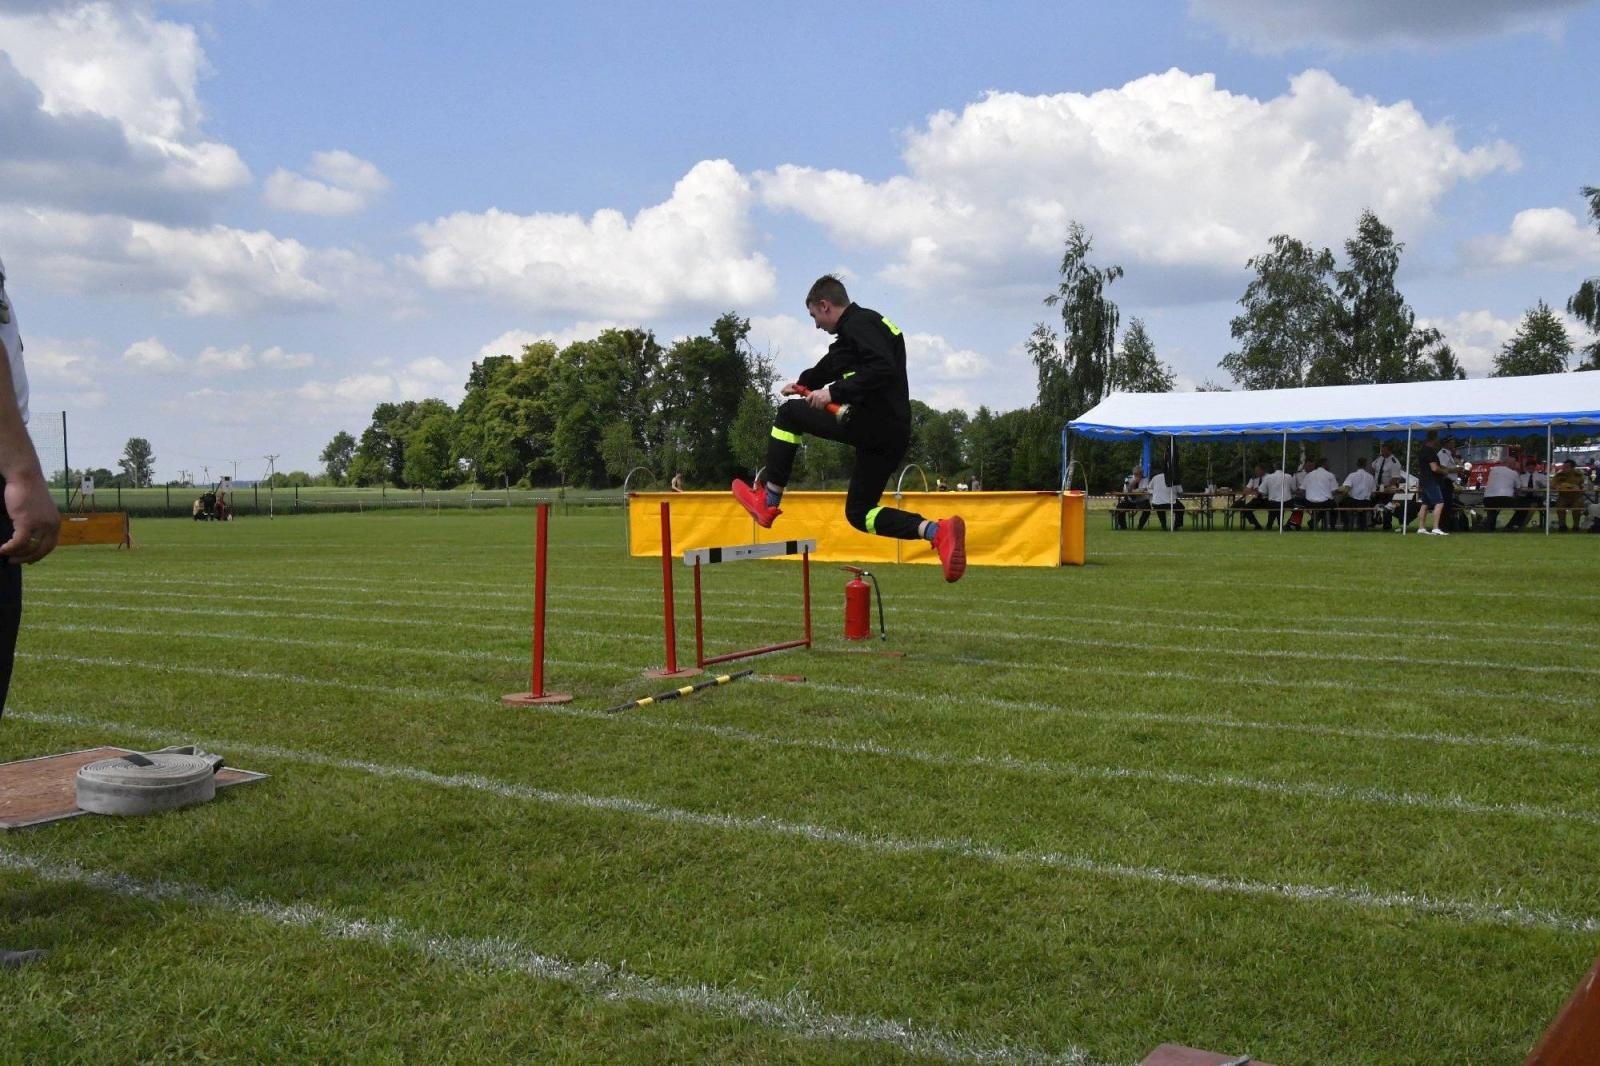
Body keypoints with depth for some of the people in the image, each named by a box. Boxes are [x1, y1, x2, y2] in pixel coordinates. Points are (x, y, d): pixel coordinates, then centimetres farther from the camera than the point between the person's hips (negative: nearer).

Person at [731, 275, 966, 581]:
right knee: (859, 512, 13)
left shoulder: (859, 324, -7)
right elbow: (830, 365, 41)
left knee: (789, 414, 9)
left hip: (869, 423, -10)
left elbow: (883, 370, -24)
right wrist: (803, 383, 54)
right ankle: (936, 530, -8)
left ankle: (768, 502, 9)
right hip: (894, 435, 10)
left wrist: (835, 392, -22)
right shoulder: (863, 325, 24)